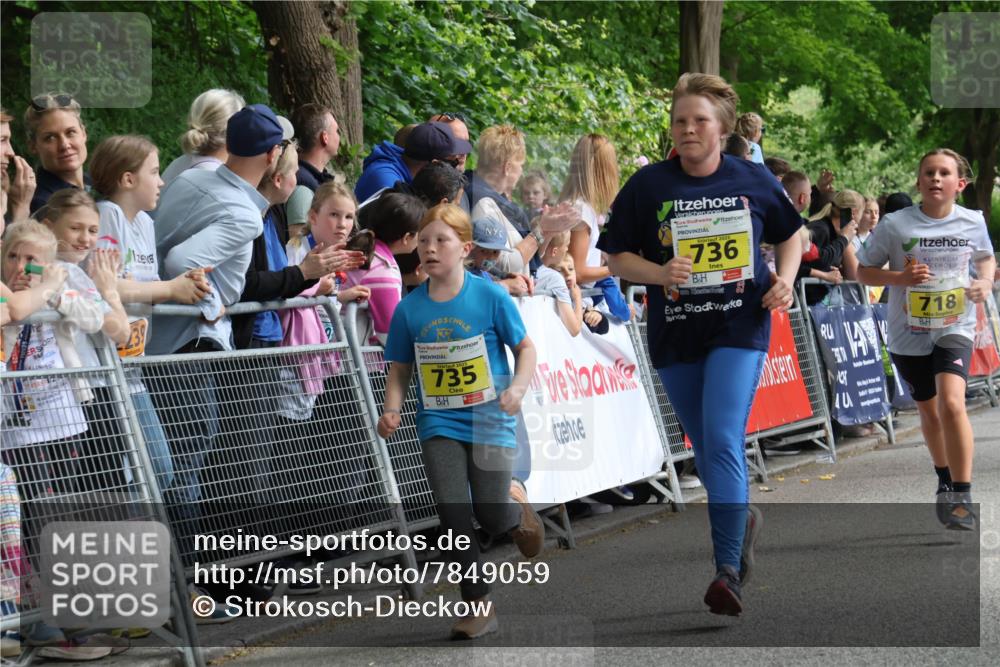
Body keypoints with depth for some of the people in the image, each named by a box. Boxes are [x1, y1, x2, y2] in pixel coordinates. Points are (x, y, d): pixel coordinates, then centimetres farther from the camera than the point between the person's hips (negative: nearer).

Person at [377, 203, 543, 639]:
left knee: (491, 514, -6)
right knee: (453, 511, -9)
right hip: (439, 423, 2)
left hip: (489, 419, -2)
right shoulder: (409, 309, -1)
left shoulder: (490, 297, -7)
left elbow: (525, 348, 1)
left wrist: (517, 388, -16)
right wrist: (392, 410, -8)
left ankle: (518, 511, 33)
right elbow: (401, 369, 8)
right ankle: (478, 606, 2)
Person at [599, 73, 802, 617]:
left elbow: (790, 235, 18)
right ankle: (741, 518, 43)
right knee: (705, 449, 13)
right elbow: (617, 257, 2)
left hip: (740, 329, -2)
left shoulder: (752, 181, 2)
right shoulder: (648, 185, -1)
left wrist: (785, 280, 0)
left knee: (723, 442, -17)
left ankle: (727, 570, -19)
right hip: (675, 336, 2)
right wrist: (659, 273, -16)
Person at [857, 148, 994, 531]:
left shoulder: (973, 223, -3)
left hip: (954, 330, -1)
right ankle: (945, 479, 42)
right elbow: (864, 271, -2)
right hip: (908, 334, 1)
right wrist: (901, 277, -20)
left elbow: (986, 258, 17)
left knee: (951, 403, -23)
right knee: (928, 410, 17)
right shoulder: (895, 225, -9)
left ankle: (961, 496, -16)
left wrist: (986, 283, -4)